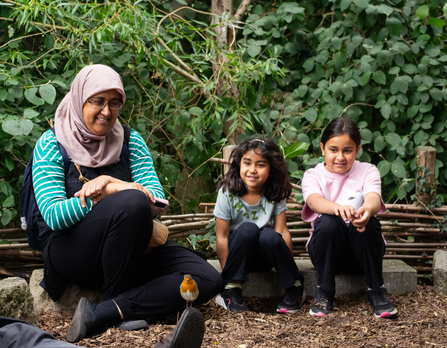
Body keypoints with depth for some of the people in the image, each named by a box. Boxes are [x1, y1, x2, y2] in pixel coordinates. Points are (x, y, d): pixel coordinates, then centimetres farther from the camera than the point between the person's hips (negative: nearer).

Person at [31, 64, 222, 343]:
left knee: (208, 280, -17)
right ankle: (121, 303, -18)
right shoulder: (52, 143, -6)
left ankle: (101, 312, -24)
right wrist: (118, 191, -27)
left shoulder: (130, 140, 6)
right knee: (132, 202, -35)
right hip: (68, 250, -5)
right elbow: (53, 216, -18)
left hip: (129, 247, 5)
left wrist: (111, 184, -24)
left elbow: (158, 199, -5)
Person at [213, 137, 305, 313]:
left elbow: (282, 232, -10)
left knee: (270, 236, -32)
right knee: (248, 229, -32)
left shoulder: (275, 194, -8)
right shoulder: (227, 193, -13)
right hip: (237, 253, -1)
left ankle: (295, 287, -11)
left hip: (265, 255, 1)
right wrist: (227, 275, -16)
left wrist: (289, 268, -17)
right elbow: (221, 236, -13)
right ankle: (230, 289, -23)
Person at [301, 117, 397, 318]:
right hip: (328, 250, 0)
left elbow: (373, 198, -22)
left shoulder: (367, 171, 1)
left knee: (367, 223, -32)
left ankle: (376, 291, -18)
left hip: (361, 251, 0)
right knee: (327, 222, -32)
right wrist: (337, 207, -50)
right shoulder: (313, 175, -1)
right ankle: (324, 292, -18)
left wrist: (368, 209, -49)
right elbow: (314, 200, -25)